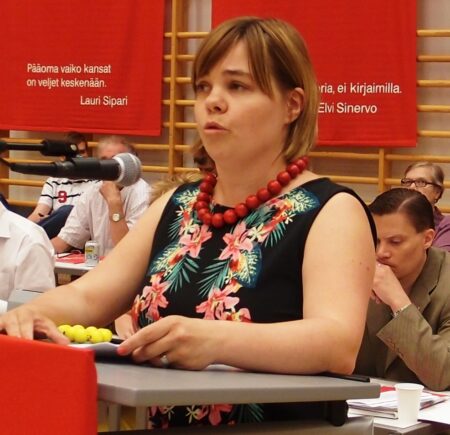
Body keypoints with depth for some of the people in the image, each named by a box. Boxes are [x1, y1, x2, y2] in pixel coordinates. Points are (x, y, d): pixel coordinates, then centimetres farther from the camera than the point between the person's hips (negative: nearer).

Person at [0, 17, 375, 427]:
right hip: (163, 421, 4)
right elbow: (87, 298, 12)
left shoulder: (331, 211, -5)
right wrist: (34, 312, -11)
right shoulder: (178, 205, 14)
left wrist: (214, 340, -36)